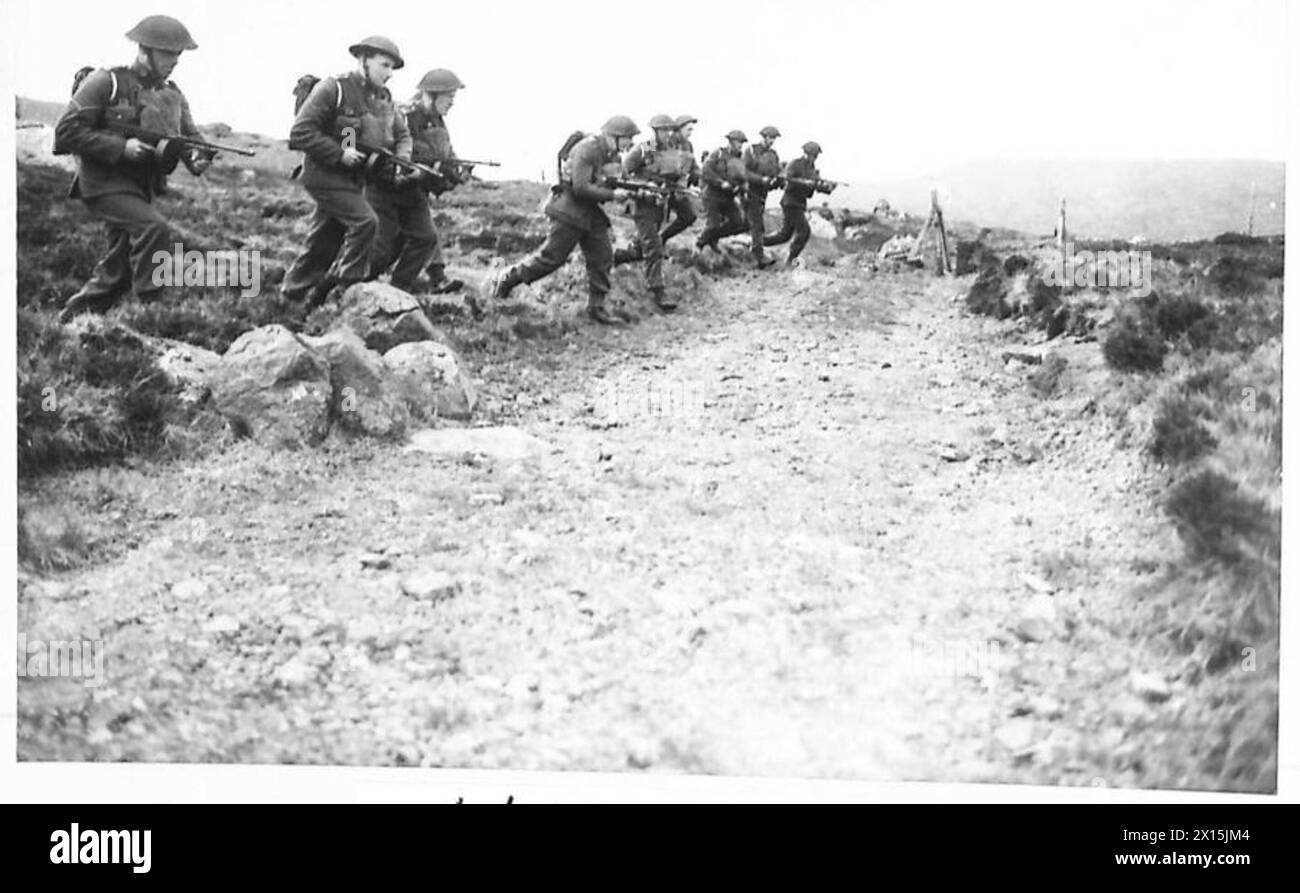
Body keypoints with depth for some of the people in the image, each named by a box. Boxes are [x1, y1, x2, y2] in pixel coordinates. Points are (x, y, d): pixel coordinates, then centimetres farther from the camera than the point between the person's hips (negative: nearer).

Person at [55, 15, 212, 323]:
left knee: (116, 273, 11)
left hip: (142, 189, 7)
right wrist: (121, 147, -23)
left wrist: (197, 158, -15)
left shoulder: (173, 95, 10)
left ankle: (74, 315, 28)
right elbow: (67, 132, -14)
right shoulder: (106, 83, -10)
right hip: (106, 184, -7)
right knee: (155, 229, -28)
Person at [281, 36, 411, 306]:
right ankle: (348, 285, -10)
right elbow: (300, 132, -19)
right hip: (325, 175, -8)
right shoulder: (334, 89, -15)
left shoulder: (384, 98, 8)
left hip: (353, 179, 8)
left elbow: (402, 134, 17)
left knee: (325, 241, 12)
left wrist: (402, 159, -5)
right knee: (365, 221, -20)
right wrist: (340, 154, -23)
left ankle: (294, 291, 23)